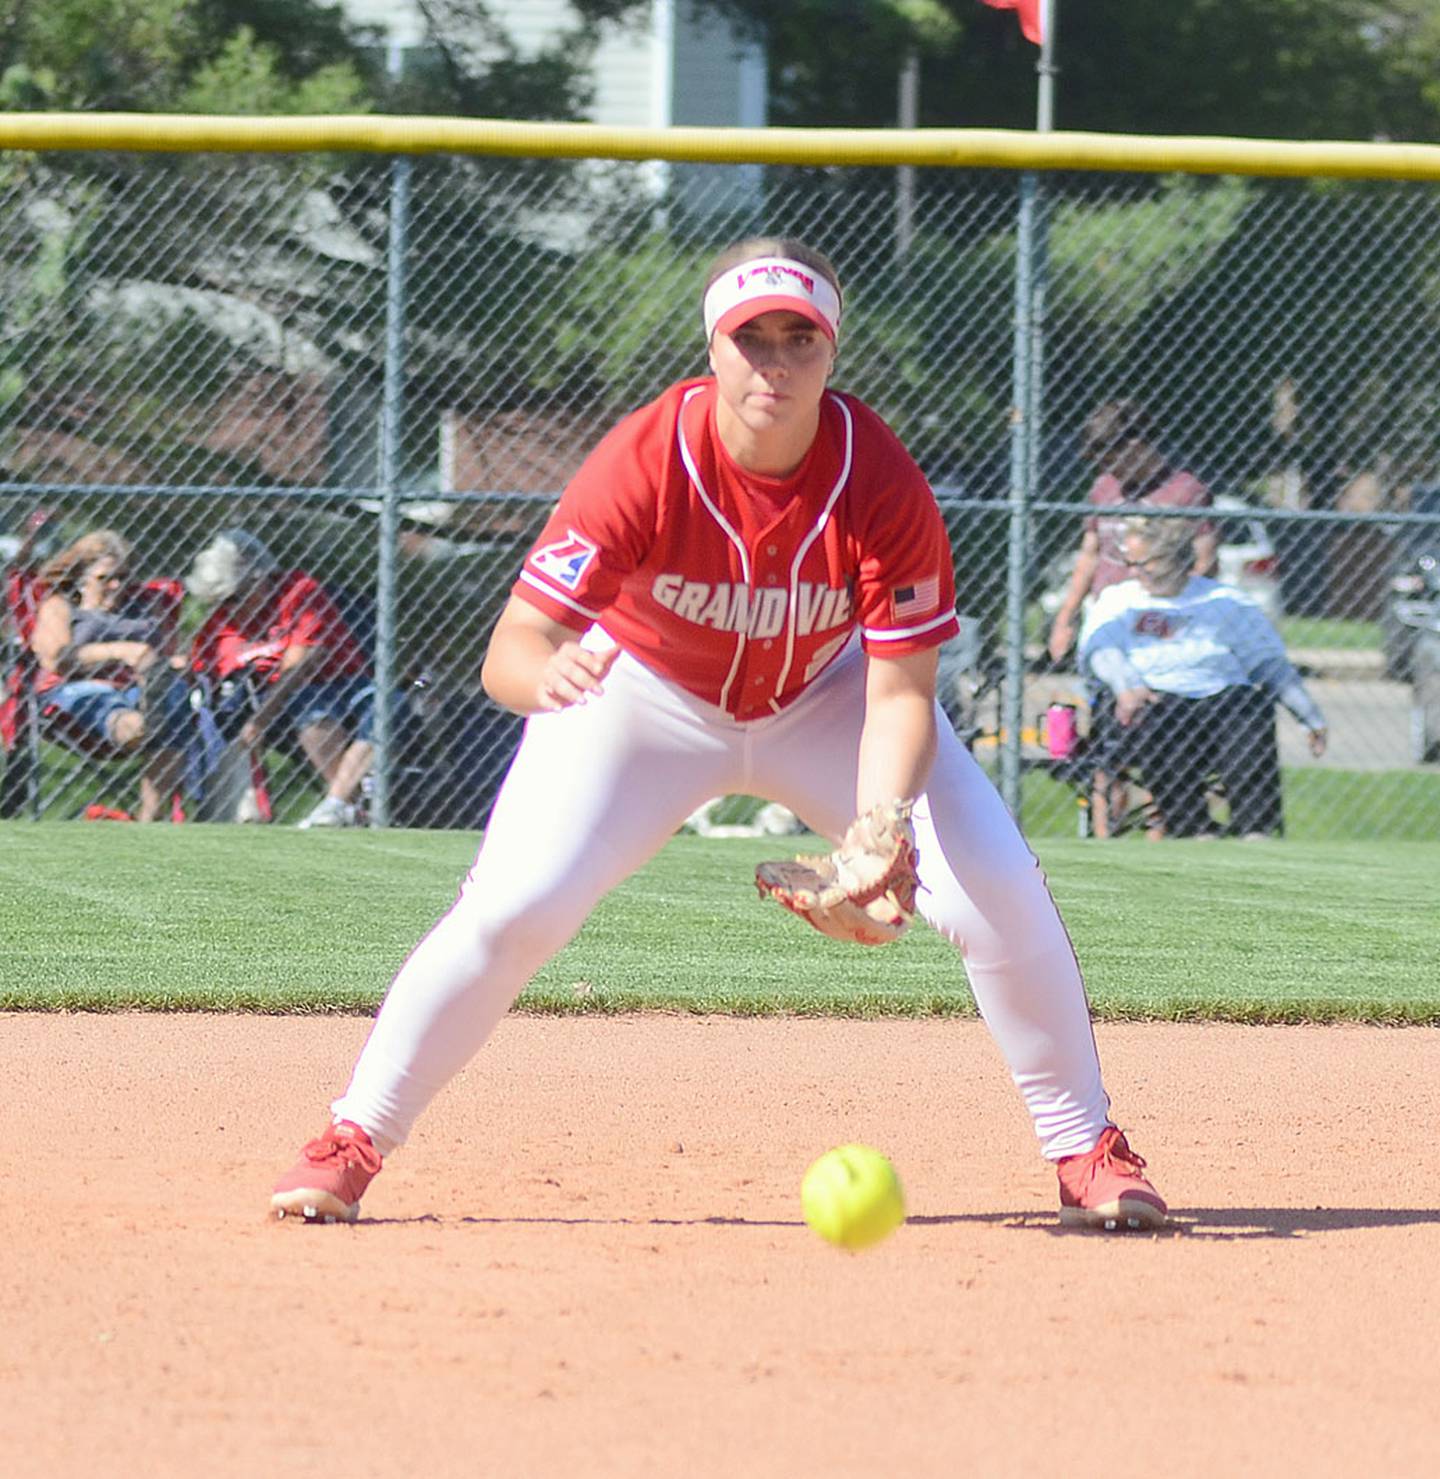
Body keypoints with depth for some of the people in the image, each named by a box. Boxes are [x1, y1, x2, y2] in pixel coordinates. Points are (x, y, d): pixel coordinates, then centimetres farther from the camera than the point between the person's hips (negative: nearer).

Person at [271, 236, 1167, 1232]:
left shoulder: (882, 482, -29)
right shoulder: (645, 464, -32)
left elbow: (899, 692, -25)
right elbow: (509, 651, -36)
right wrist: (545, 673, -62)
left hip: (824, 697, 1)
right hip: (647, 693, -1)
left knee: (1001, 892, -12)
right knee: (513, 908, -18)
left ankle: (1087, 1151, 7)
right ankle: (353, 1143, -1)